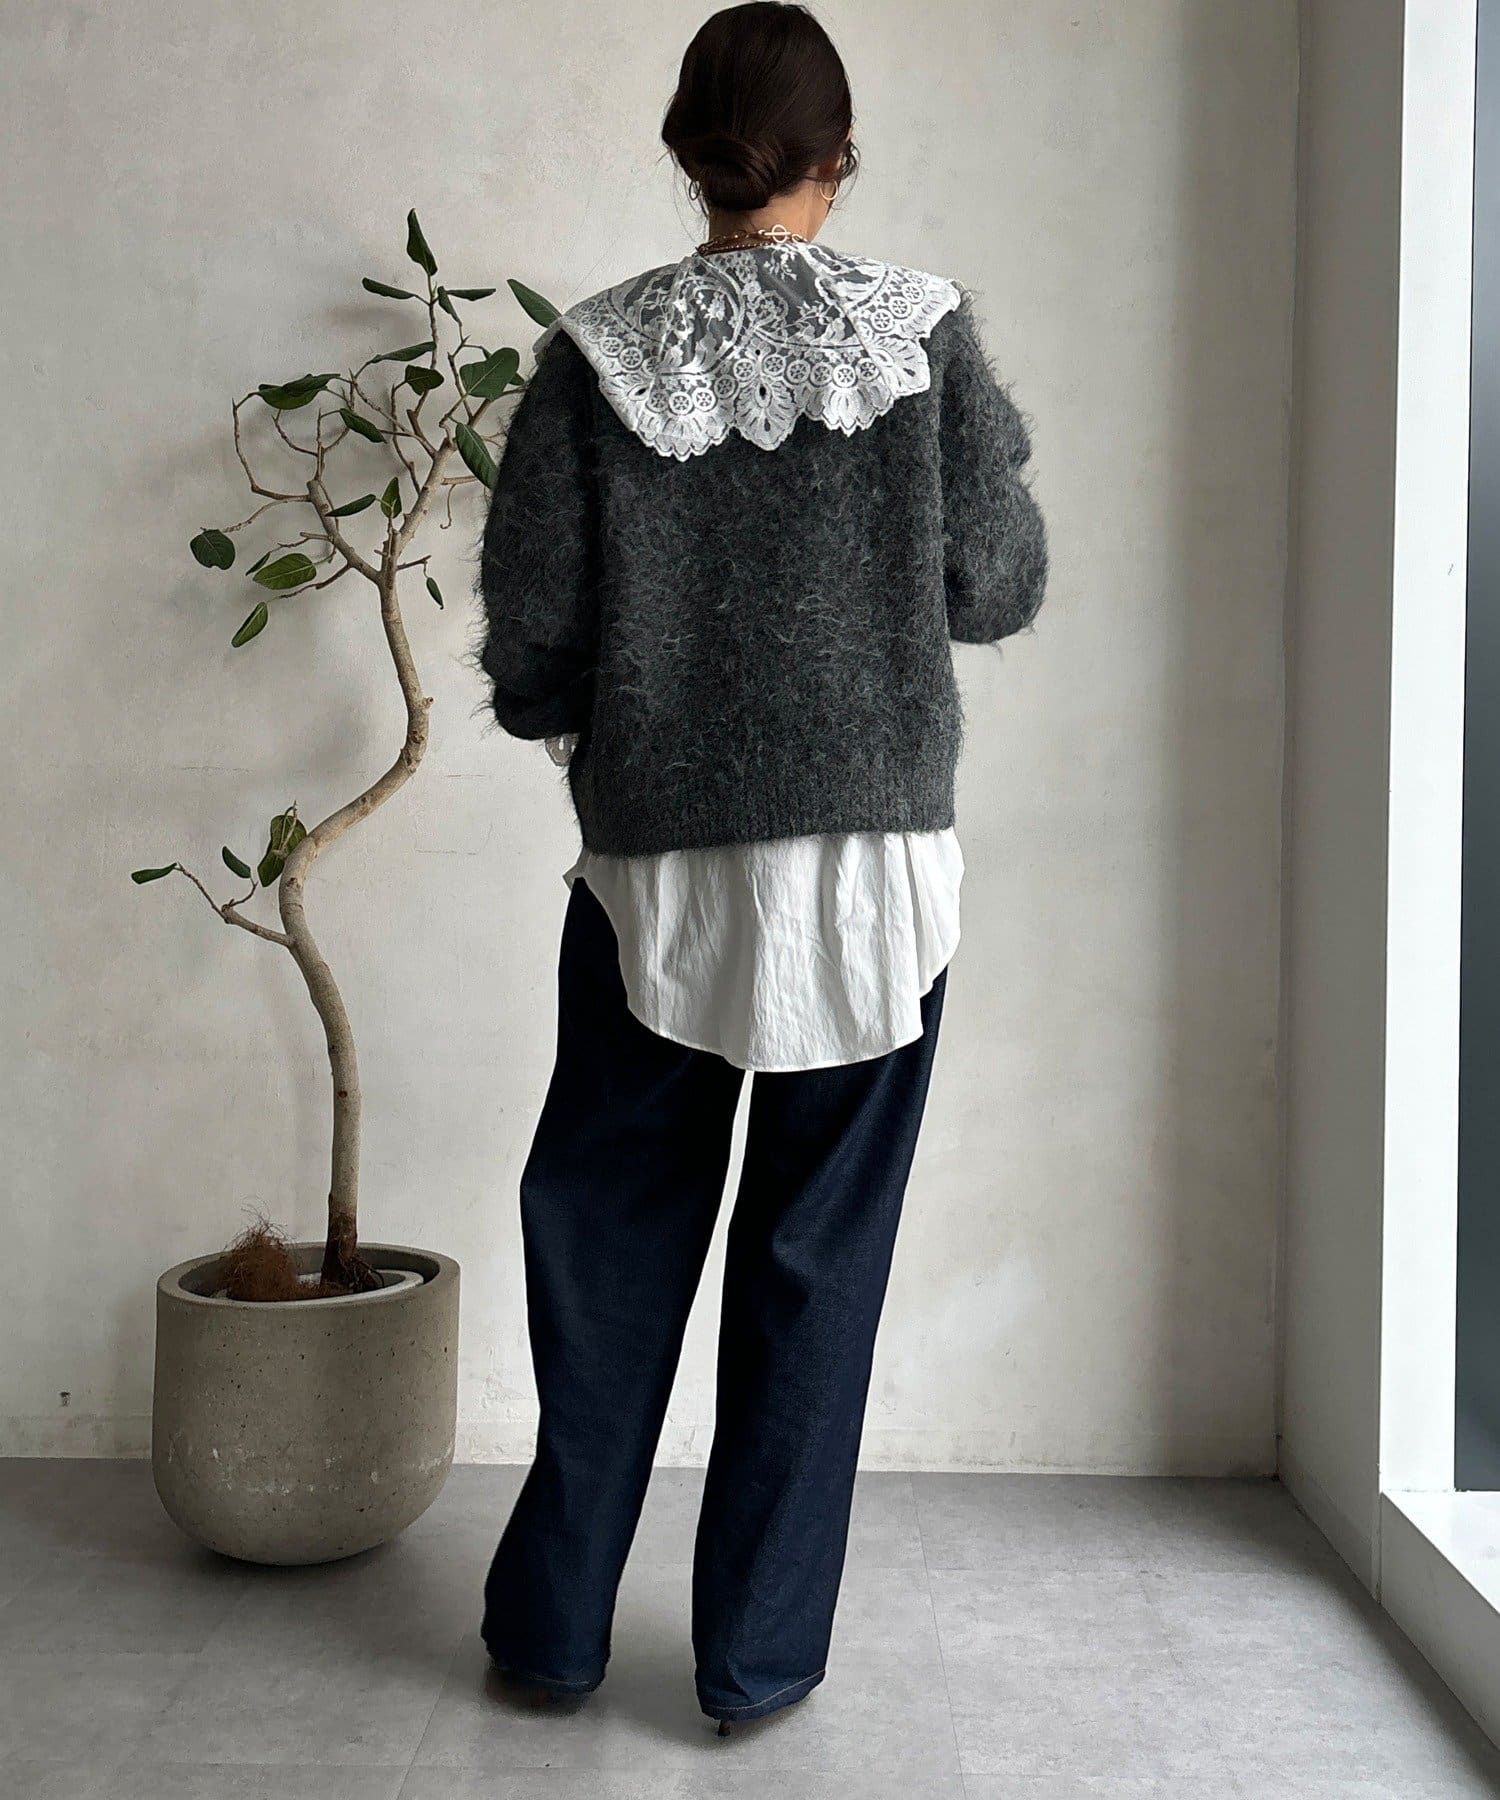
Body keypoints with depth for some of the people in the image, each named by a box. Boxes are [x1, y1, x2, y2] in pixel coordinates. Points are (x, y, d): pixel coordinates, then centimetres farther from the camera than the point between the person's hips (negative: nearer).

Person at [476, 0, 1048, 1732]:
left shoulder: (596, 355, -3)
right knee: (816, 1257, 10)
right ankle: (758, 1651, 19)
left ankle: (554, 1622, 26)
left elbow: (529, 646, -4)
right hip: (873, 862, 0)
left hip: (658, 866, 0)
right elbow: (999, 584, 2)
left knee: (610, 1243, 14)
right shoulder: (923, 328, -3)